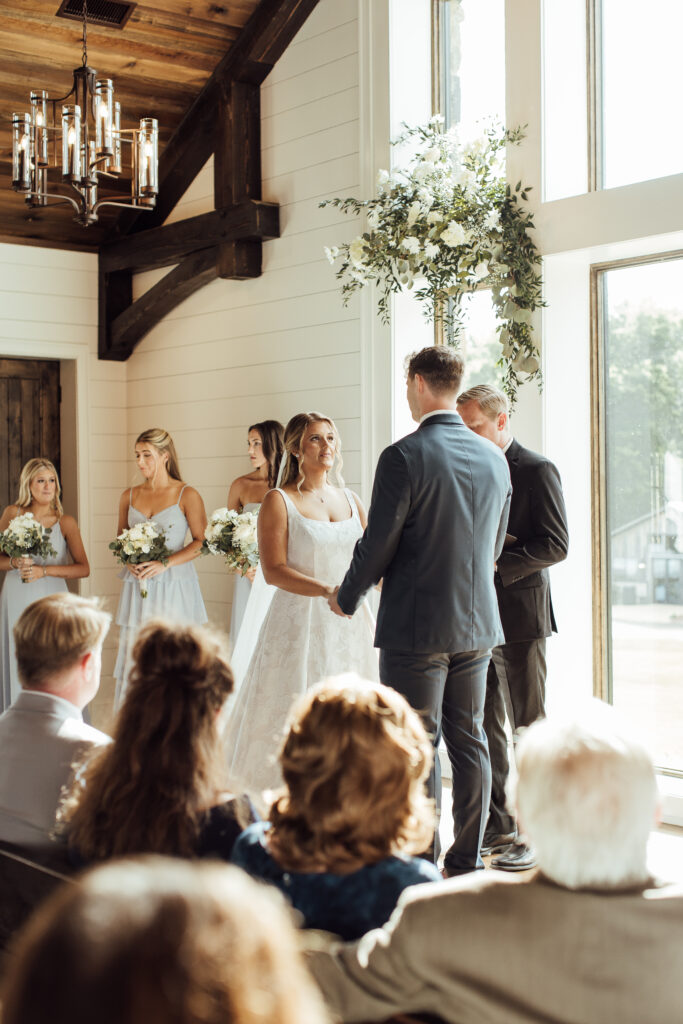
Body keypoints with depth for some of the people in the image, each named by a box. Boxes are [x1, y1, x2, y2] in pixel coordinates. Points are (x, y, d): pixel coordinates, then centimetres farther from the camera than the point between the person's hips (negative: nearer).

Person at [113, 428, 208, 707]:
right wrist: (129, 561, -3)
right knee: (132, 658, 0)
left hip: (173, 586, -4)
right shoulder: (129, 497, 10)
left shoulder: (187, 495, -3)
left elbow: (201, 541, -4)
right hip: (138, 589, 4)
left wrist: (164, 564, -14)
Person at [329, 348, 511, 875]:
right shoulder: (494, 458, 6)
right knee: (469, 741, 13)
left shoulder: (404, 456, -15)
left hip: (416, 625, -6)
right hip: (477, 623, 6)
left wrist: (346, 598, 5)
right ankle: (467, 861, 22)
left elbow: (378, 544, -12)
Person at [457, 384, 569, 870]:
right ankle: (496, 829, 20)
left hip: (520, 616, -7)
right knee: (485, 726, 10)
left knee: (531, 728, 1)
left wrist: (496, 564, -20)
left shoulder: (537, 470, -7)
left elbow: (556, 544, -13)